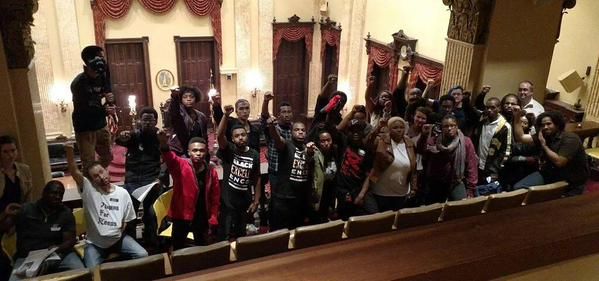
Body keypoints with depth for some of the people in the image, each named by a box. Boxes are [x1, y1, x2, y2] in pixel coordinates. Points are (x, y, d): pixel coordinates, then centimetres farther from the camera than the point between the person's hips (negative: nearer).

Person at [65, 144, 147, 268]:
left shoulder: (123, 193, 0)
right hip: (95, 243, -2)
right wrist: (69, 150, -36)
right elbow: (74, 171, -22)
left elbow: (126, 220, 7)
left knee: (142, 255, -15)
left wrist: (119, 234, -5)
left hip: (118, 238, 2)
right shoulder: (88, 189, -6)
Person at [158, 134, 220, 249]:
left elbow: (215, 197, 3)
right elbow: (170, 158, -33)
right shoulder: (180, 165, -10)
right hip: (182, 216, -2)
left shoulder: (211, 171, -2)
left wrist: (213, 220, 0)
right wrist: (163, 144, -55)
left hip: (202, 218, 3)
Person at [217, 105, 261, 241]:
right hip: (228, 200, -3)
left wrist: (256, 201, 3)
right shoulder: (228, 150, -9)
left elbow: (257, 179, 5)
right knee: (227, 236, -1)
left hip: (245, 201, 3)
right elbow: (219, 135, -29)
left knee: (241, 235, 16)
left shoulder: (254, 154, 0)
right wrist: (226, 115, -42)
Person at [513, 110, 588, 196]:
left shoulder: (570, 139, -16)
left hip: (570, 182, -6)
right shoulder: (543, 136, 7)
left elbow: (559, 162, -26)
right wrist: (517, 117, -3)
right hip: (548, 174, 6)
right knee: (518, 188, -9)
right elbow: (520, 137, 4)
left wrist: (544, 145, -16)